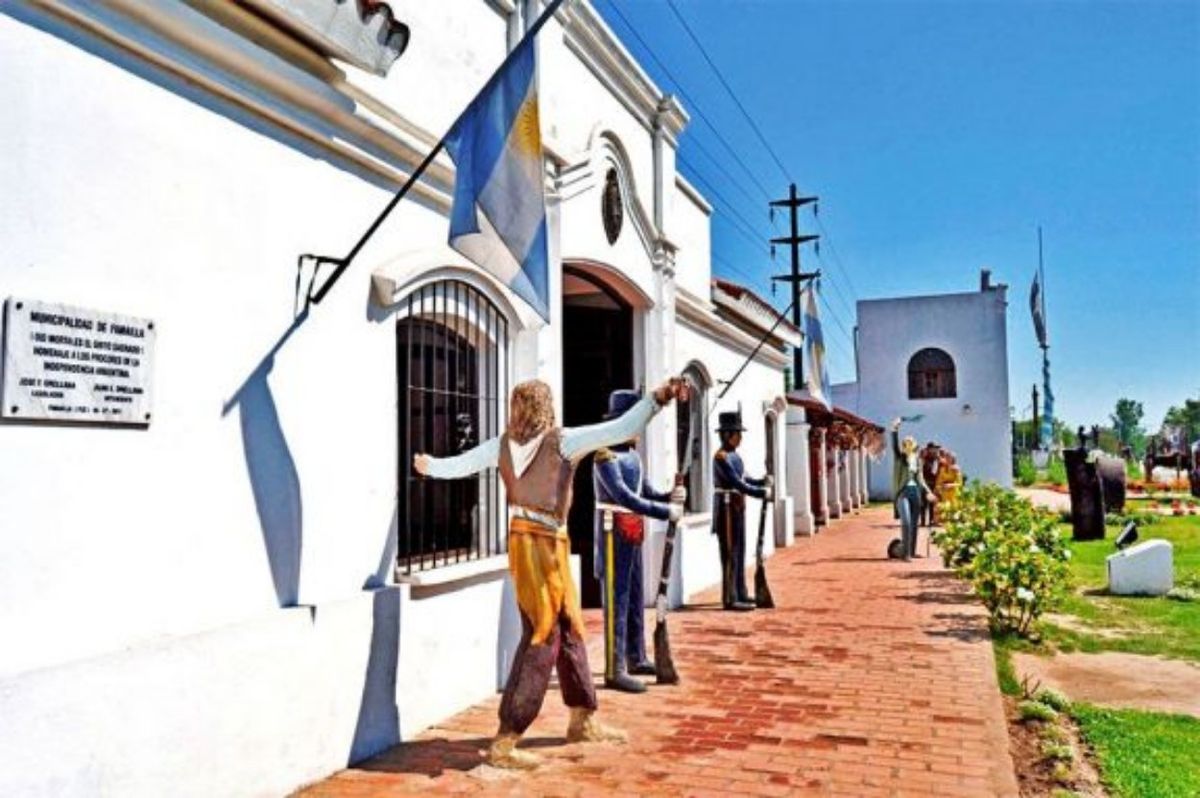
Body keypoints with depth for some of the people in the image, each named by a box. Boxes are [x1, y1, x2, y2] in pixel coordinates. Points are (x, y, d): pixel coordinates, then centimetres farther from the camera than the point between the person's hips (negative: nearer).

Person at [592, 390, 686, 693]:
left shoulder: (633, 454, 12)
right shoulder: (606, 456, -17)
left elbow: (647, 493, 13)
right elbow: (624, 497, -27)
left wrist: (671, 496, -7)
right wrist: (666, 511, -27)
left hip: (634, 534, 9)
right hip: (615, 534, -9)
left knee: (635, 599, 16)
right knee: (617, 601, -6)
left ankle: (636, 659, 28)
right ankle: (615, 670, -2)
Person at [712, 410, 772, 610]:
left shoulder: (734, 455, 13)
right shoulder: (721, 457, -17)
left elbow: (744, 478, 18)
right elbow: (738, 484, -24)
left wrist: (763, 482, 2)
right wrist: (762, 493, -22)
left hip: (738, 509, 10)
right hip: (727, 509, -10)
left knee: (739, 553, 15)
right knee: (730, 554, -5)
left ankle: (740, 594, 24)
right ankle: (730, 599, 0)